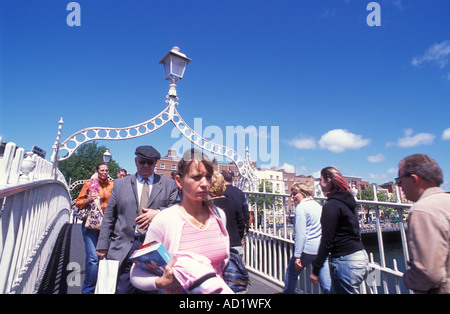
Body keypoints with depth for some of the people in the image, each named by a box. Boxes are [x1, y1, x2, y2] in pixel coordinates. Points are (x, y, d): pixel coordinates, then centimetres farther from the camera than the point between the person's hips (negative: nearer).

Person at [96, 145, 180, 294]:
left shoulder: (169, 184, 6)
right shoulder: (120, 184, 11)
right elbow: (109, 216, 11)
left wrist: (158, 213, -14)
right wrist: (103, 245, 7)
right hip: (125, 248, 1)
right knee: (123, 289, 5)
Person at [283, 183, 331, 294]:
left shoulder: (301, 207, -13)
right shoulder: (318, 205, 11)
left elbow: (300, 234, -18)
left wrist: (297, 256, -16)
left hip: (308, 249, -7)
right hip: (321, 248, 7)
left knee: (291, 274, 12)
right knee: (326, 281, 12)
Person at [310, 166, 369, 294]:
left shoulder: (331, 205, -18)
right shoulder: (347, 201, 10)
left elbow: (326, 241, -18)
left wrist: (315, 270, -11)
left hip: (345, 262, -9)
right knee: (334, 290, 20)